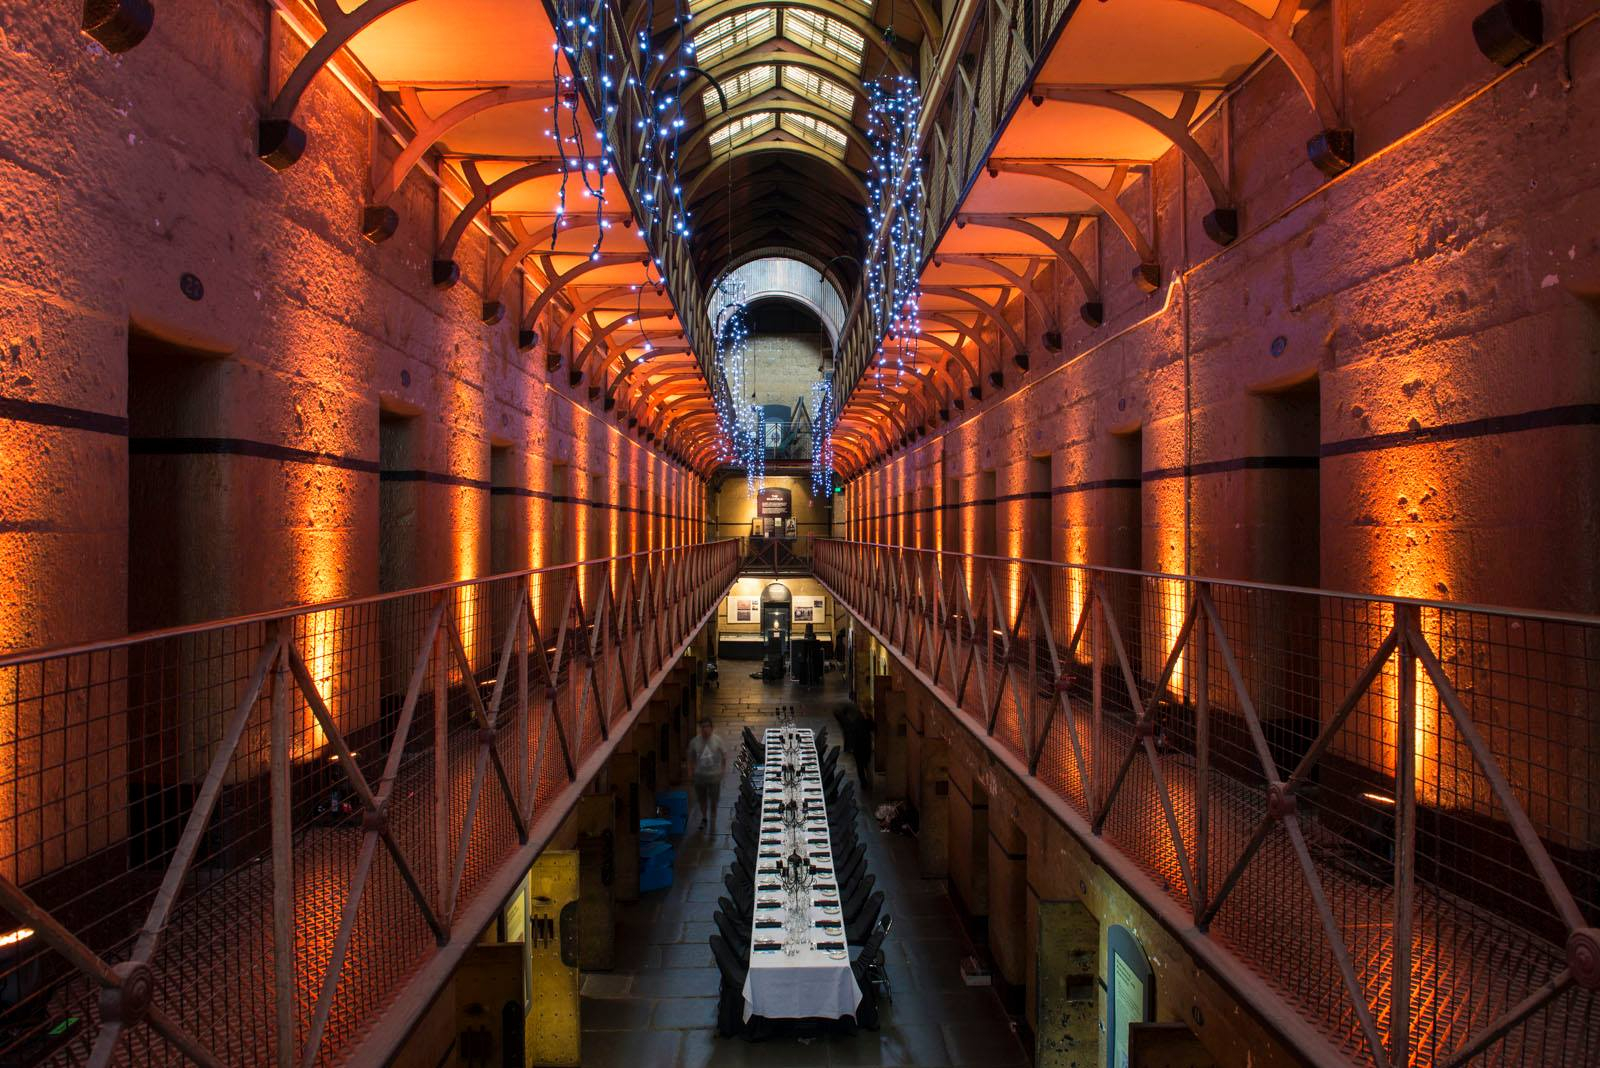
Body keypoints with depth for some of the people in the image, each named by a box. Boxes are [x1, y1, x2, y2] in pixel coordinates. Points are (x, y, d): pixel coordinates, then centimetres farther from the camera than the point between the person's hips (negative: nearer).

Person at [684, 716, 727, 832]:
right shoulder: (694, 741, -8)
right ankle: (704, 819, 41)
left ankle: (713, 824, 21)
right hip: (699, 776, 2)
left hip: (714, 776, -2)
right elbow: (690, 759, 3)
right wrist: (690, 773, 1)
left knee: (713, 802, 6)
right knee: (701, 799, 17)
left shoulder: (717, 741, -9)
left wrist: (722, 770, 1)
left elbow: (724, 756, 3)